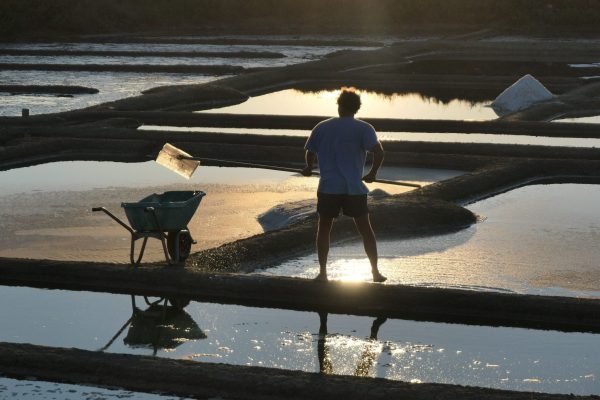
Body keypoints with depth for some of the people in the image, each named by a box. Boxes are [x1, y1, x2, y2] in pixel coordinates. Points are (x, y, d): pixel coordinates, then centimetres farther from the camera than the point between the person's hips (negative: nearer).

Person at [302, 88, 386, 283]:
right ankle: (376, 272, 9)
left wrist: (309, 168, 35)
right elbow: (379, 152, -15)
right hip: (354, 188, -1)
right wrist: (372, 173, 1)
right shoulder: (363, 128, -1)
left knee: (324, 228, 13)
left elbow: (310, 153, 13)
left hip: (328, 187, 1)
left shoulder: (321, 127, 5)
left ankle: (322, 272, 7)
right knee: (365, 229, 10)